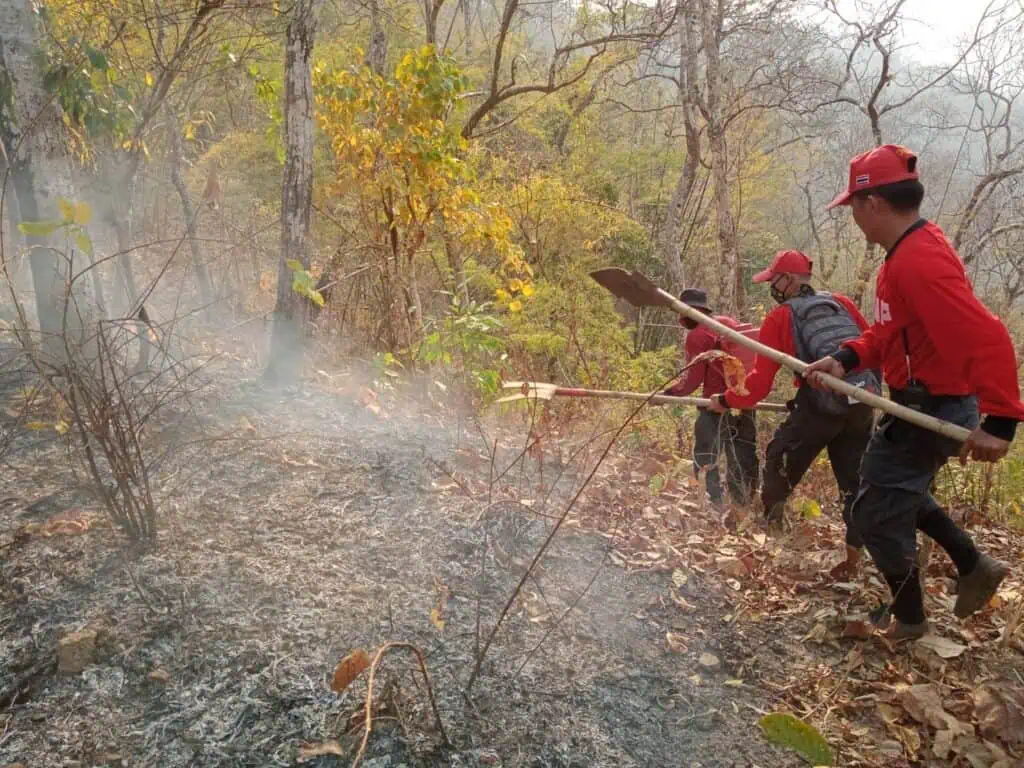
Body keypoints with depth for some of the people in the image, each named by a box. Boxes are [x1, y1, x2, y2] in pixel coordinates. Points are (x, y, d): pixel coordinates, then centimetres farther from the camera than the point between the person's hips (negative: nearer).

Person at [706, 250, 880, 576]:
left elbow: (761, 381, 2)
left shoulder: (780, 318, 4)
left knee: (779, 459, 15)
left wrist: (725, 401, 15)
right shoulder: (841, 302, 18)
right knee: (853, 479, 13)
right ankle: (854, 555, 13)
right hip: (863, 403, 5)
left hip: (821, 405, -5)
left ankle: (769, 525, 22)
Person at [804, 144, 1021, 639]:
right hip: (924, 403, 10)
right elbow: (890, 330, 13)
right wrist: (845, 359, -2)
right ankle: (975, 566, 39)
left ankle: (908, 620, 23)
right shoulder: (908, 253, 7)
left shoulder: (919, 262, -27)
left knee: (876, 513, 3)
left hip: (932, 410, -10)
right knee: (900, 492, 28)